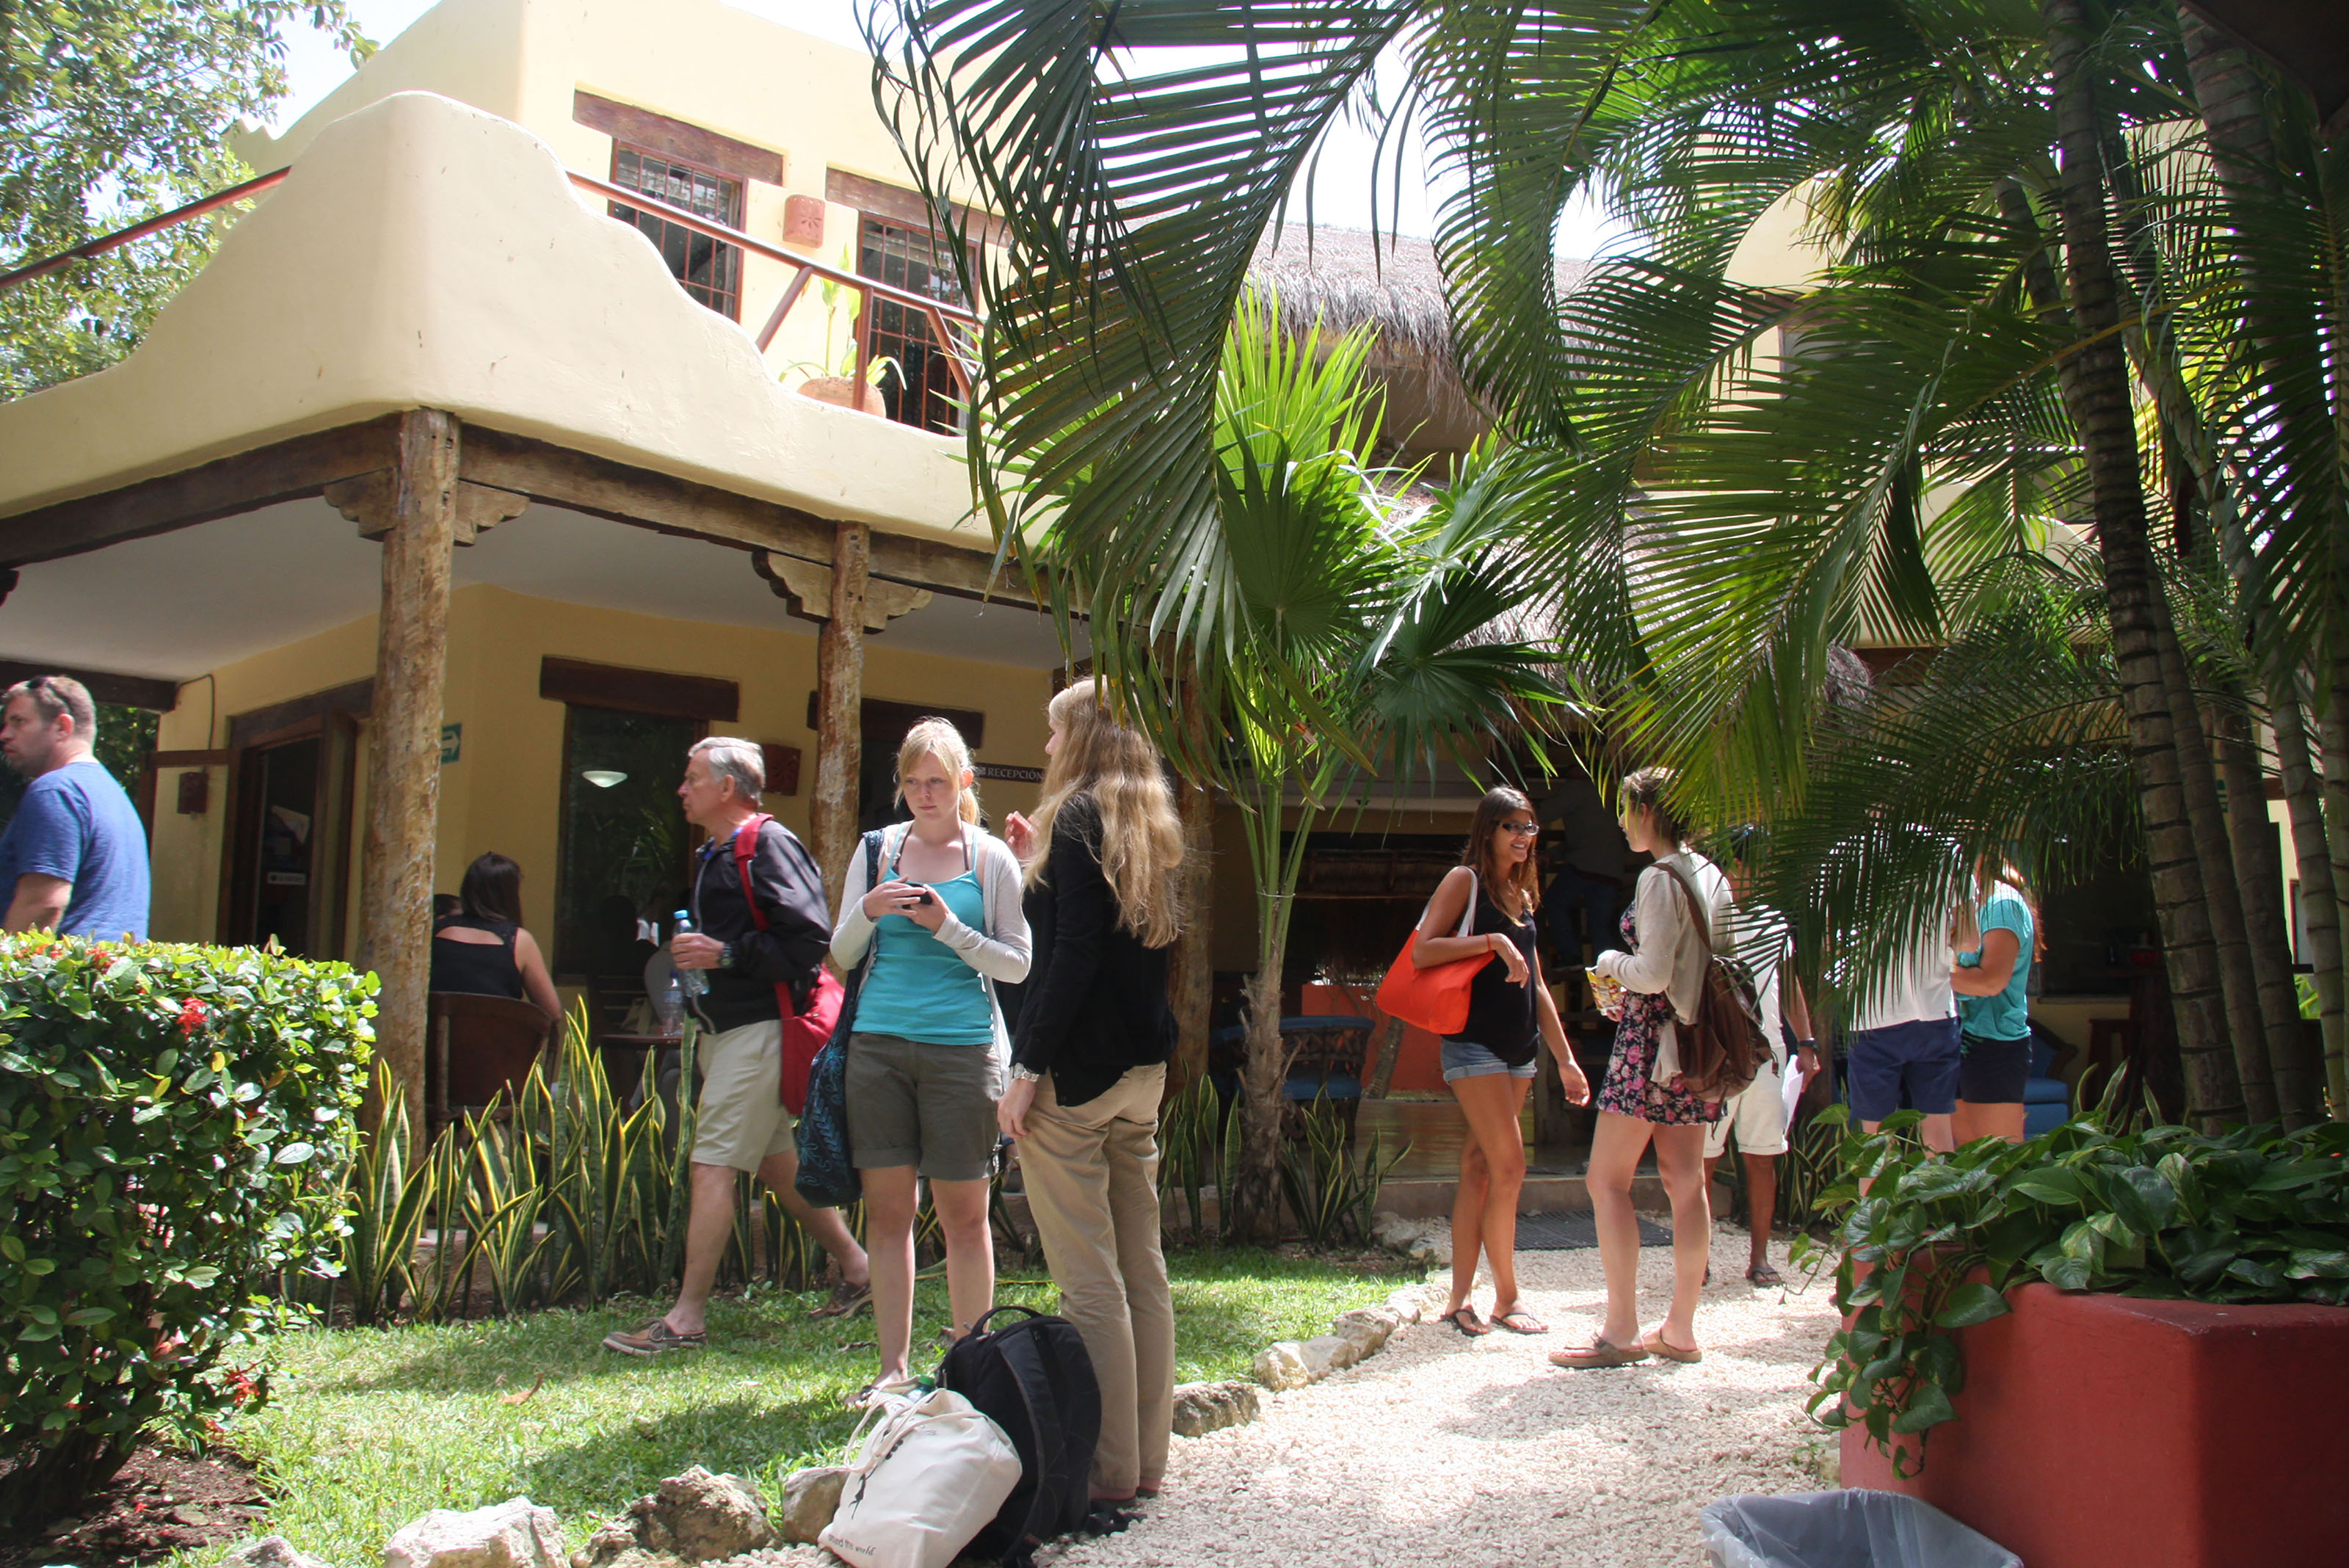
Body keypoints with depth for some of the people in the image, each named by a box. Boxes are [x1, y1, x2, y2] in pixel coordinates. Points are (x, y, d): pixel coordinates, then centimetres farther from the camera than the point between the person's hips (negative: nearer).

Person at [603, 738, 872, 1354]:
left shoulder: (768, 845, -13)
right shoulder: (714, 855, 18)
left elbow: (811, 938, -21)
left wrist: (726, 955, -20)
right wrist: (692, 951, 8)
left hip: (757, 1028, -10)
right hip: (724, 1027, 10)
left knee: (712, 1165, -9)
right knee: (774, 1160, 15)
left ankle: (687, 1318, -3)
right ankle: (855, 1267, 26)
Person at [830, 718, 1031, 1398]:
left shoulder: (991, 858, 3)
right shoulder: (879, 849, 11)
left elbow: (1018, 964, 0)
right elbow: (841, 956, 12)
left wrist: (950, 929, -13)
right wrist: (868, 912, -8)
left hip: (961, 1046, -2)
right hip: (880, 1044, 3)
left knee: (963, 1212, 1)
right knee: (888, 1207, 4)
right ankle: (894, 1367, 12)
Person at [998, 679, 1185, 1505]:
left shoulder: (1079, 816, -9)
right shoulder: (1151, 824, 16)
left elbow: (1073, 956, -18)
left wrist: (1027, 1070, -16)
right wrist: (1040, 865, 21)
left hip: (1076, 1070, -9)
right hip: (1142, 1069, 9)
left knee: (1089, 1280, -4)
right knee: (1142, 1269, 11)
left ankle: (1109, 1468, 2)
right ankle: (1145, 1458, 19)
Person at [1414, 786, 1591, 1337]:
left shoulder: (1522, 894, 17)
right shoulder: (1465, 879, -4)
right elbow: (1422, 952, -15)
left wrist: (1565, 1058, 18)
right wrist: (1492, 941, -21)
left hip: (1520, 1048, 7)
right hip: (1474, 1043, -7)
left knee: (1479, 1169, 6)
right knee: (1509, 1166, -9)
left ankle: (1461, 1298, 9)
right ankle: (1506, 1297, 3)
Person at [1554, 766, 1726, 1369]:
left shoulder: (1659, 879, -14)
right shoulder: (1713, 880, 12)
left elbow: (1652, 974, -20)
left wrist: (1611, 962, 0)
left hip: (1653, 1038, -9)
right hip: (1698, 1038, 9)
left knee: (1608, 1181, -3)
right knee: (1686, 1182, 9)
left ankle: (1621, 1331, -4)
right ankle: (1681, 1330, 14)